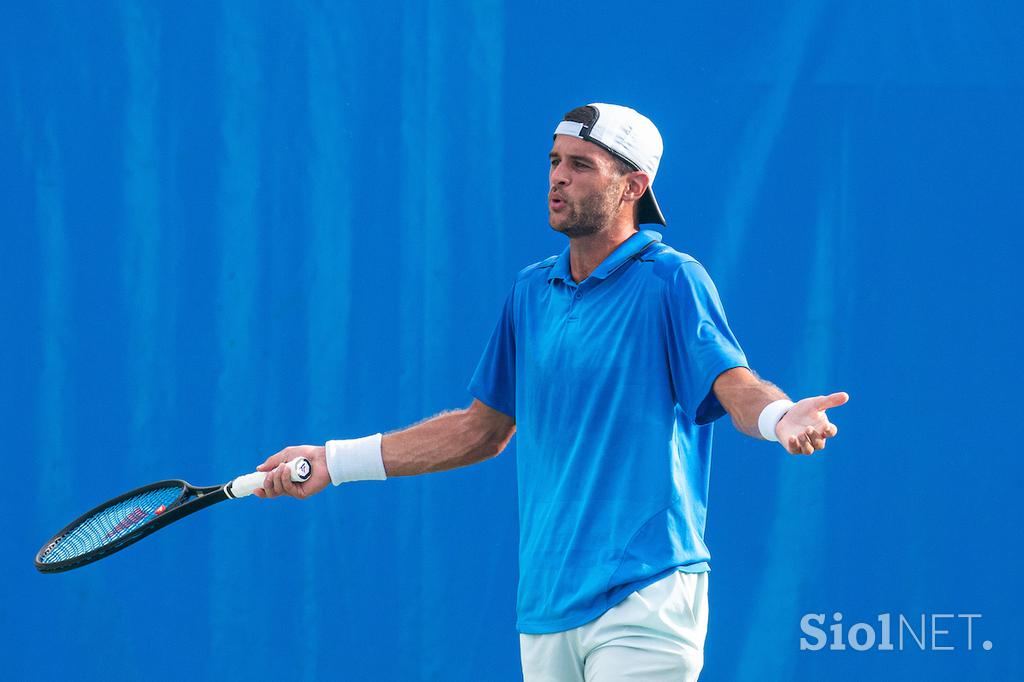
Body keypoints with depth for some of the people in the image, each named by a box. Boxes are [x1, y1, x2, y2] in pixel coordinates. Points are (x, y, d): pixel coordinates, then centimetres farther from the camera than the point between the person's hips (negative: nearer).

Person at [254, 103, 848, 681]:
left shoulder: (670, 280, -5)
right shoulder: (532, 292, 14)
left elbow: (735, 385, -17)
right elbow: (484, 428, 23)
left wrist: (781, 417, -41)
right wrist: (335, 462, 24)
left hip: (643, 597, -6)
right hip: (546, 606, 6)